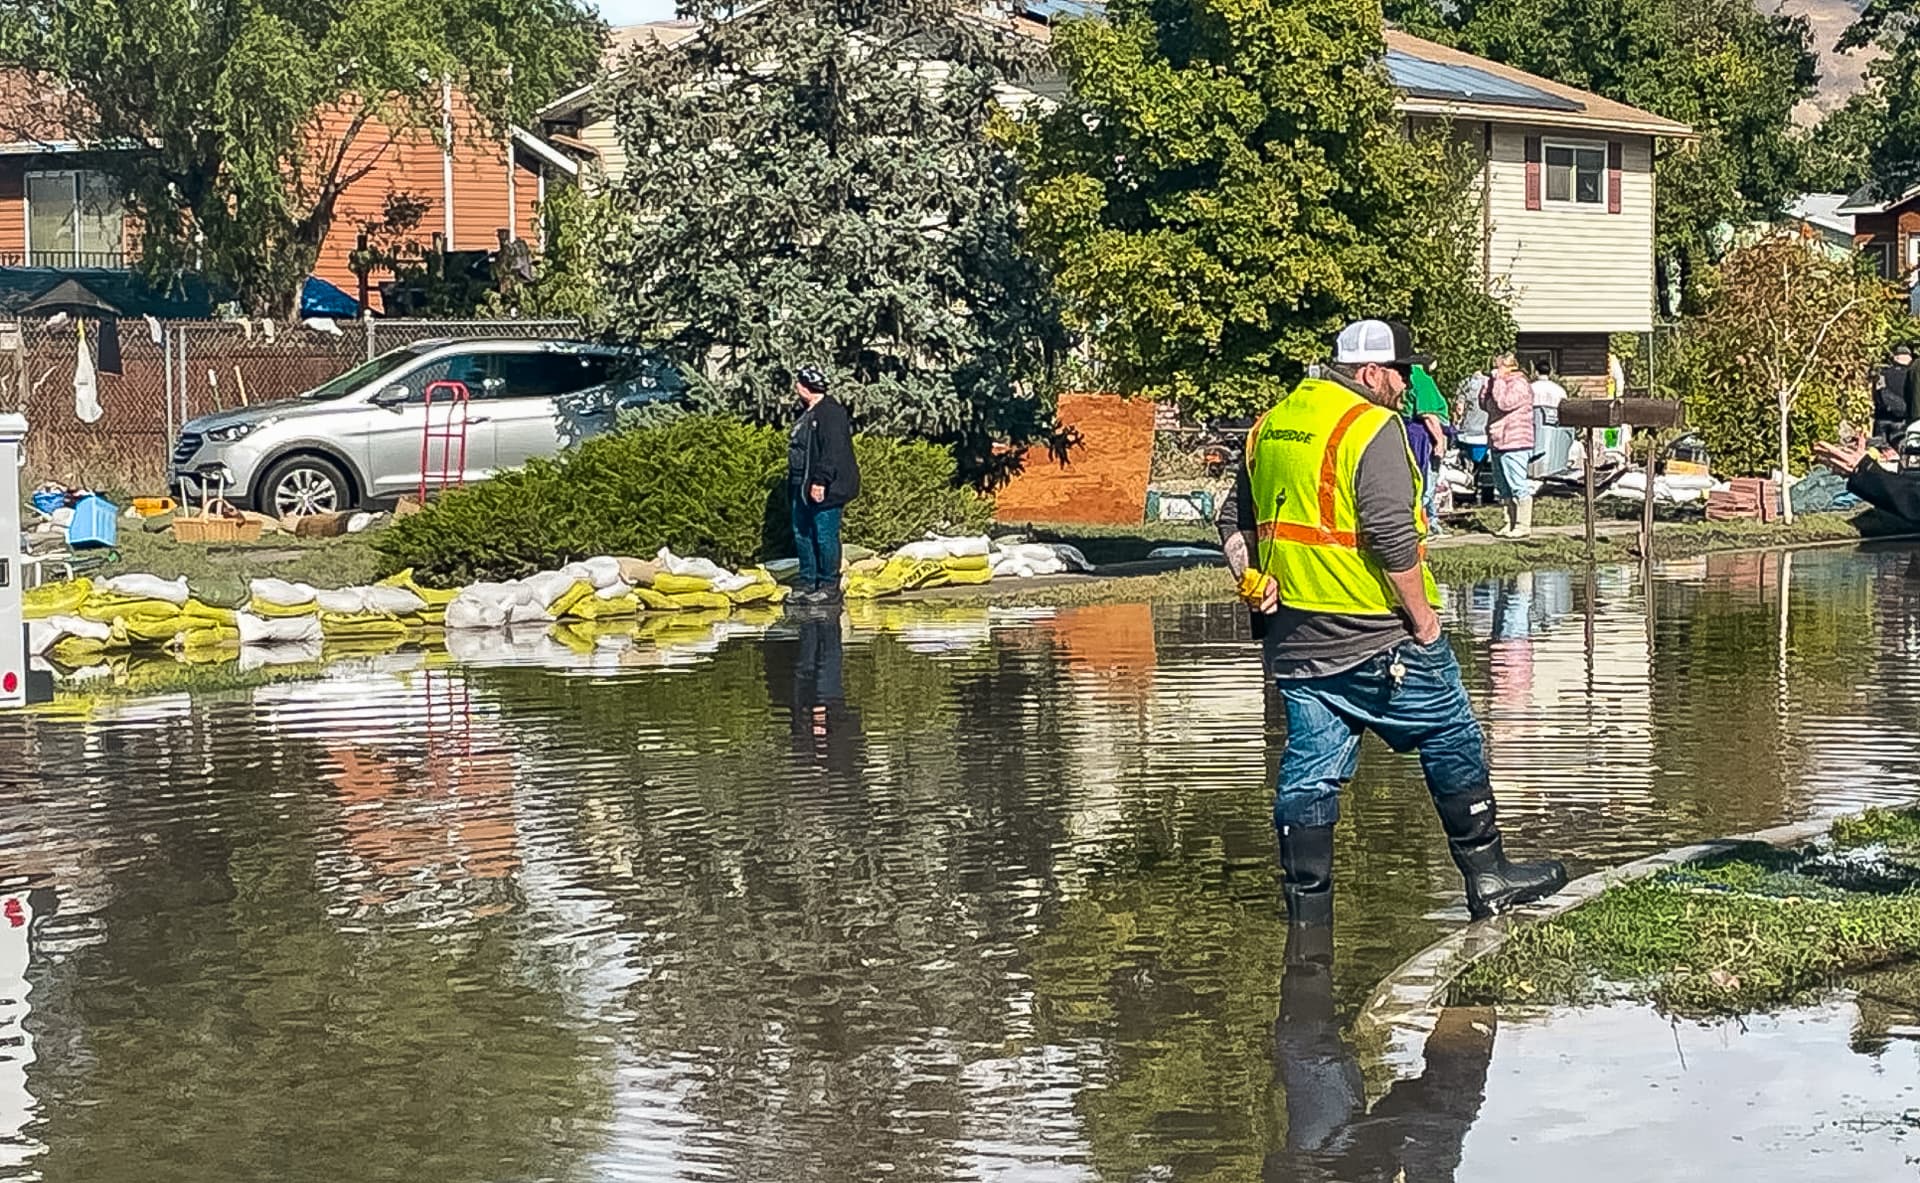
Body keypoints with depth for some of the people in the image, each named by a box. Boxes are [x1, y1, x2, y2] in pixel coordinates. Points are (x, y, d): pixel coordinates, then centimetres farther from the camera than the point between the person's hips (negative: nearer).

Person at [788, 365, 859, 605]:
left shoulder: (831, 413, -15)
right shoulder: (809, 413, 17)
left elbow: (832, 451, -23)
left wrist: (820, 481, -26)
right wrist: (794, 485, 22)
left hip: (824, 489, -11)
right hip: (803, 487, 11)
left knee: (825, 536, -6)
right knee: (802, 535, 14)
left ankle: (830, 587, -1)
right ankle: (808, 582, 23)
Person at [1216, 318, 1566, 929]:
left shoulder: (1271, 426, 12)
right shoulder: (1371, 427, -14)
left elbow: (1234, 522, 16)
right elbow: (1390, 536, -21)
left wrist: (1253, 582, 7)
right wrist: (1422, 615, -13)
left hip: (1295, 636, 7)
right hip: (1374, 635, -7)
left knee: (1309, 769, 8)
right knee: (1453, 741, 9)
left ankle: (1307, 914, 8)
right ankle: (1488, 878, 15)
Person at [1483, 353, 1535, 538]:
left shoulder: (1520, 384, -11)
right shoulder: (1501, 383, 19)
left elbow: (1504, 403, -23)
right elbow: (1486, 405, 21)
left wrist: (1498, 381, -13)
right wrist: (1490, 383, 9)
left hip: (1514, 444, -10)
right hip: (1498, 444, 10)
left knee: (1518, 486, -8)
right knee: (1503, 488, 13)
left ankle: (1523, 526, -7)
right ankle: (1511, 523, 19)